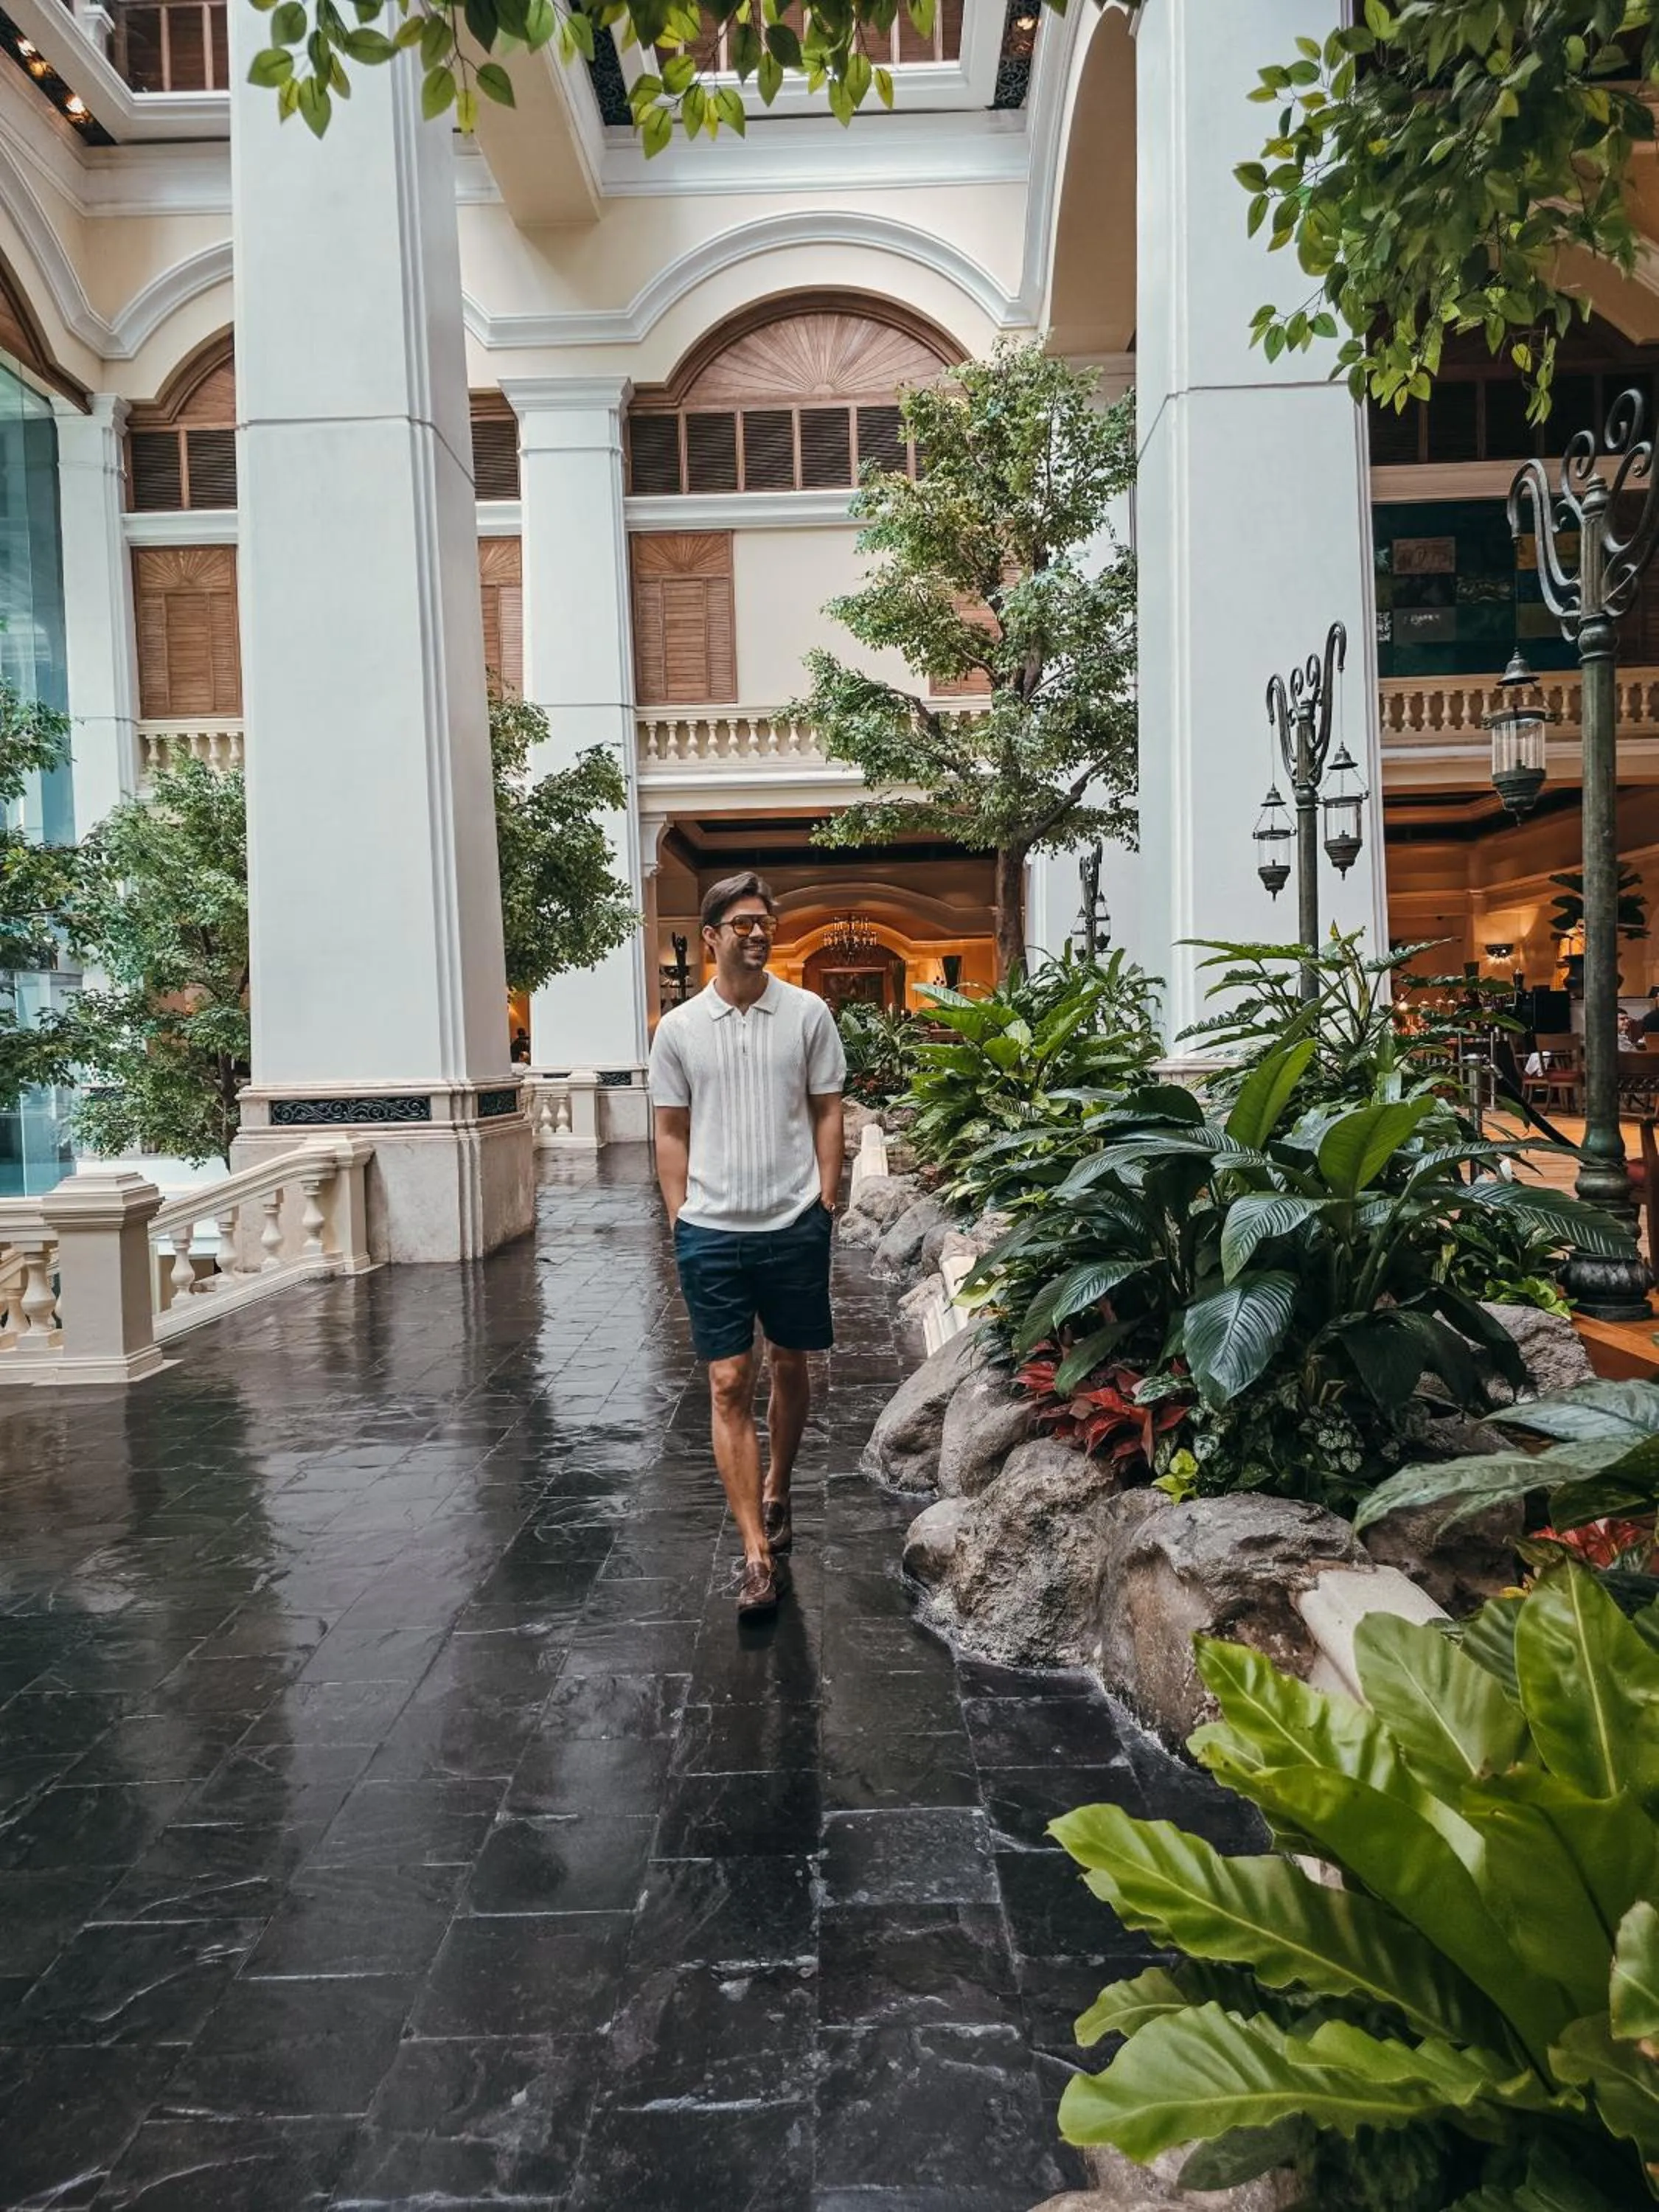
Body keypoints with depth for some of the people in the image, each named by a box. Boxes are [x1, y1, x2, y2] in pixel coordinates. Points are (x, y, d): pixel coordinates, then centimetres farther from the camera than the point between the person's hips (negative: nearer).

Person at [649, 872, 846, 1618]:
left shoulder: (808, 1013, 1)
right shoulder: (678, 1028, 3)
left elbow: (827, 1111, 6)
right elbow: (672, 1132, 8)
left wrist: (826, 1198, 0)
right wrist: (680, 1217, 2)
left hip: (795, 1226, 1)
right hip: (712, 1231, 0)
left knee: (790, 1367, 15)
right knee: (728, 1385, -2)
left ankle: (775, 1492, 39)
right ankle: (759, 1554, 4)